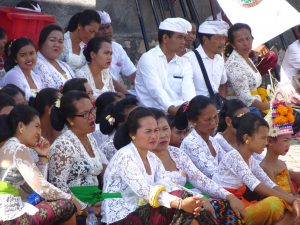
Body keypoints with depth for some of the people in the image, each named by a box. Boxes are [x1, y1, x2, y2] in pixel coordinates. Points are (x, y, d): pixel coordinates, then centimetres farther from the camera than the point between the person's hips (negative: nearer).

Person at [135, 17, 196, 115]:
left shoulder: (185, 64, 17)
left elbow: (188, 89, -1)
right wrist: (171, 108, -32)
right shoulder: (148, 59, 1)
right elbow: (156, 90, -14)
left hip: (180, 112, 5)